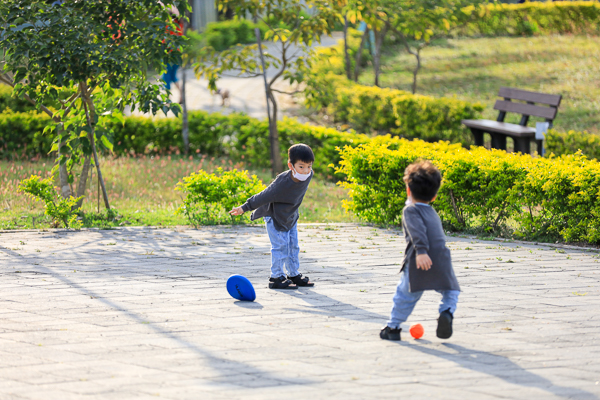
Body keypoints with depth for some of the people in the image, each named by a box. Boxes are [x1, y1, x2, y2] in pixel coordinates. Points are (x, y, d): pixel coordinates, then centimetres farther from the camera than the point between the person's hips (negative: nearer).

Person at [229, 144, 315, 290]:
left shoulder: (308, 175, -17)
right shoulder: (282, 182, -36)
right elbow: (265, 196, -28)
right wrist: (245, 207, -23)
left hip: (290, 217, 7)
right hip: (275, 217, -7)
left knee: (293, 246, 12)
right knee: (280, 246, -7)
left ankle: (294, 275, 24)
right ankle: (276, 277, 2)